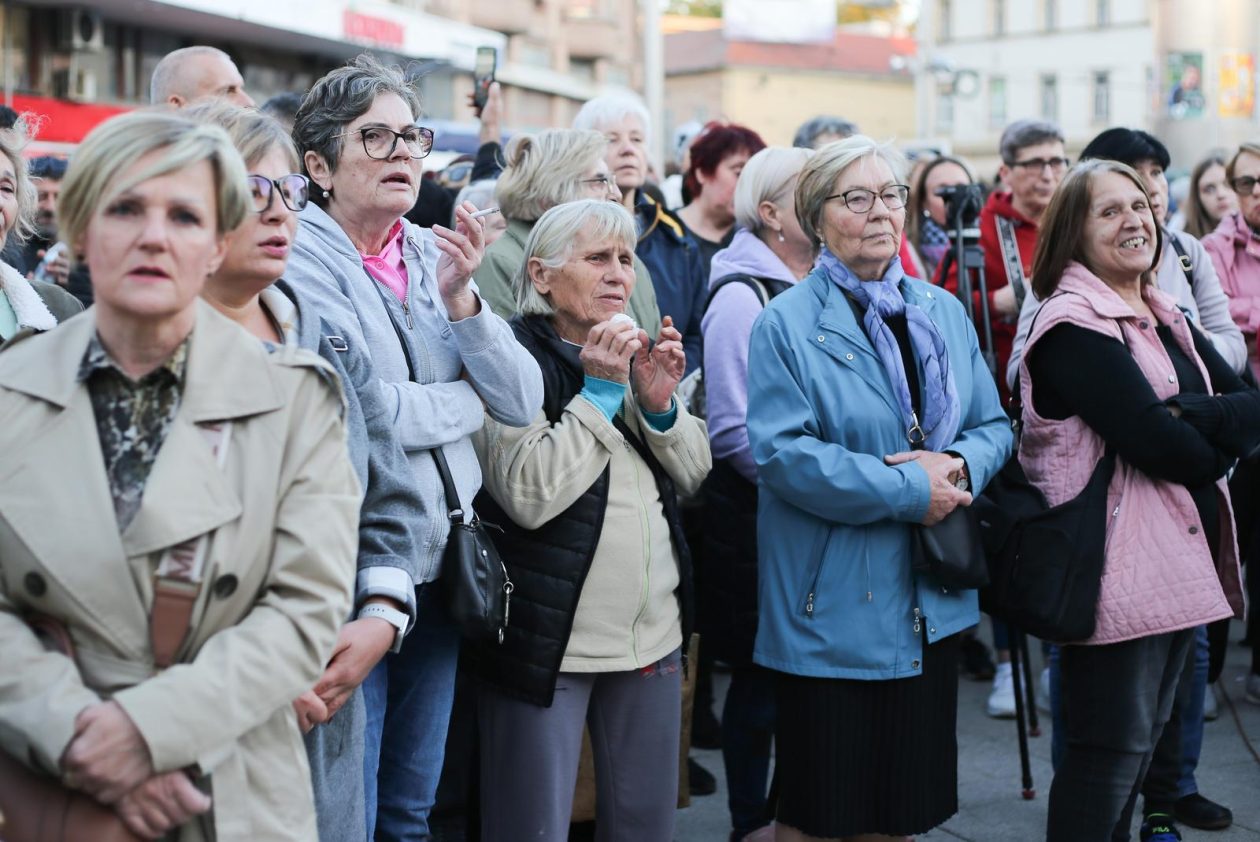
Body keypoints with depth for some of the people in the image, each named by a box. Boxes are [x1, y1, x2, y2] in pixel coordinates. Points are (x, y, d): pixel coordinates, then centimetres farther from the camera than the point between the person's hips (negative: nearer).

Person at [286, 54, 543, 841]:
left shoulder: (437, 255, 8)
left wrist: (461, 299, -13)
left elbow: (524, 401, 2)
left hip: (441, 568, 6)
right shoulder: (300, 259, -10)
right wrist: (469, 400, -3)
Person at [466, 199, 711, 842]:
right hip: (549, 639, -6)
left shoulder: (636, 350, 12)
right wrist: (598, 392, -17)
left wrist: (659, 403, -8)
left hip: (655, 632, 7)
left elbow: (693, 473, 10)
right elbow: (529, 496, -20)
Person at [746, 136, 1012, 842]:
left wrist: (959, 464, -11)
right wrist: (907, 490, -18)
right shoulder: (788, 324, -7)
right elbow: (782, 453, -17)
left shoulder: (945, 314, 11)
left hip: (931, 608, 5)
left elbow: (995, 426, 12)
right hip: (830, 606, -5)